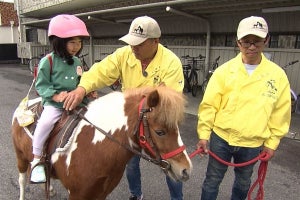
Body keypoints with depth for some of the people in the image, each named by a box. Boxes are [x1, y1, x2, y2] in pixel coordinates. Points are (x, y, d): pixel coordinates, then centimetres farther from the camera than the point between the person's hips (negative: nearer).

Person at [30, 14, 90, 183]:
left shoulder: (77, 62, 9)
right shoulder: (48, 61, -7)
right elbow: (41, 85, -5)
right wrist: (55, 95, -21)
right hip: (53, 104, -5)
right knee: (45, 123, -29)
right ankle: (37, 160, -9)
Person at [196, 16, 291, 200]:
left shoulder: (277, 74, -5)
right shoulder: (225, 70, -9)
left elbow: (280, 113, 1)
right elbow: (209, 105, -8)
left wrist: (272, 143, 3)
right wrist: (203, 134, -9)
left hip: (252, 143, 2)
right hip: (221, 137, -1)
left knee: (243, 182, 24)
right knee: (213, 180, 14)